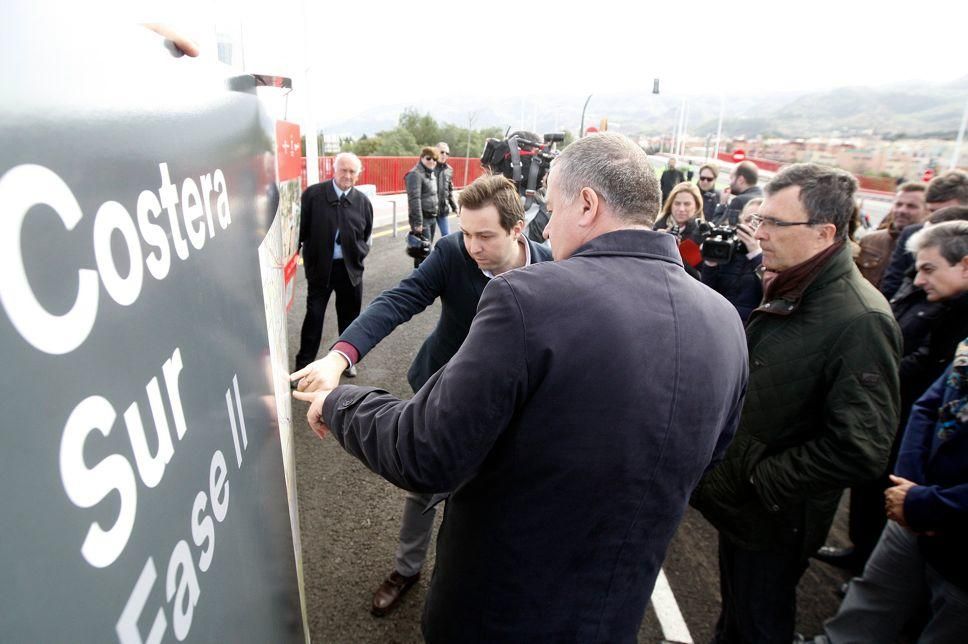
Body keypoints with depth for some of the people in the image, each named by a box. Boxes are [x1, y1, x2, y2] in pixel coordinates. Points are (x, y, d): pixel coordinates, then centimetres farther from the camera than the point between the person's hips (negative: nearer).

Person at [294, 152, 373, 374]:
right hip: (320, 267, -2)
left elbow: (366, 235, 13)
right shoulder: (312, 194, -7)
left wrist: (360, 254, 4)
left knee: (349, 316, 14)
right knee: (314, 315, 4)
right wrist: (308, 258, -4)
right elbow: (302, 229, -2)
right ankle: (303, 363, 18)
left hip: (351, 268, 3)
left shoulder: (363, 201, 1)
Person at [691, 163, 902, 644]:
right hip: (739, 498, 7)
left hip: (774, 517, -7)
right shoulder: (786, 291, 3)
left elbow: (859, 449, -28)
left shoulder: (859, 320, -25)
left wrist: (761, 479, -19)